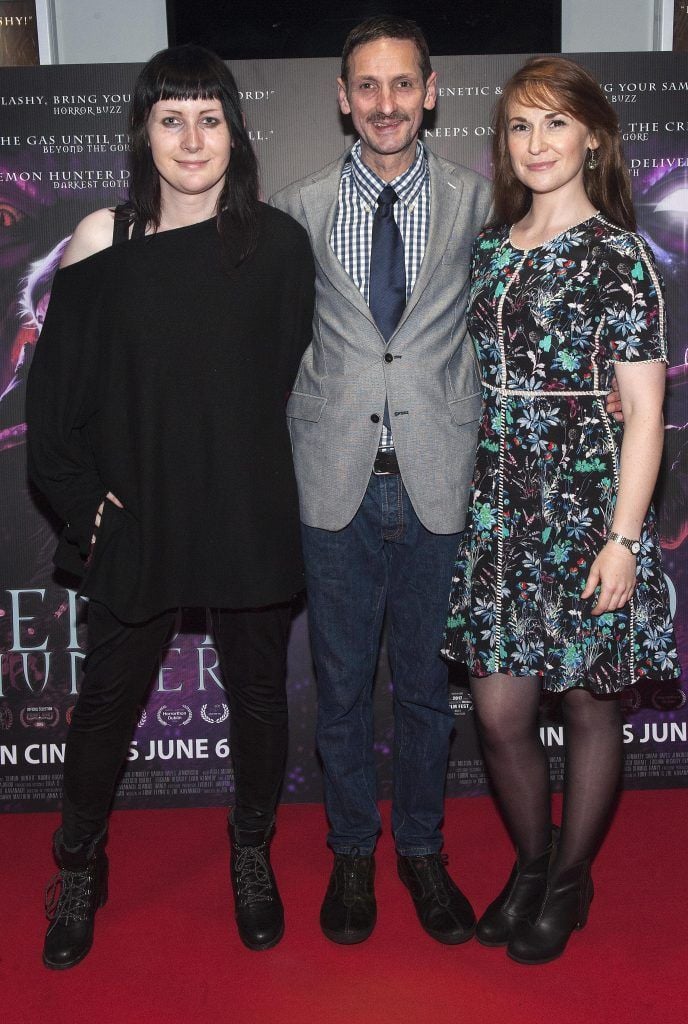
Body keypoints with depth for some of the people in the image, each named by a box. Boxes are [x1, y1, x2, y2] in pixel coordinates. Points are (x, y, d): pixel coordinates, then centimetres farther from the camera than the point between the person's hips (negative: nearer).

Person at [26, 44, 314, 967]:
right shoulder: (104, 242, -4)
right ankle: (82, 870, 33)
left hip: (251, 516, 1)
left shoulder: (278, 243, -4)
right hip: (137, 515, 0)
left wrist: (256, 476, 0)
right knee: (110, 695, 10)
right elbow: (54, 391, 0)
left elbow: (292, 381, 3)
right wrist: (84, 498, -4)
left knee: (258, 689, 13)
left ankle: (252, 855, 37)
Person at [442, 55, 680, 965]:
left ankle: (570, 882, 32)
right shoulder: (491, 247, 10)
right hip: (502, 506, 5)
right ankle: (530, 863, 34)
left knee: (589, 705, 10)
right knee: (498, 713, 8)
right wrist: (477, 494, 9)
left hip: (588, 507, -4)